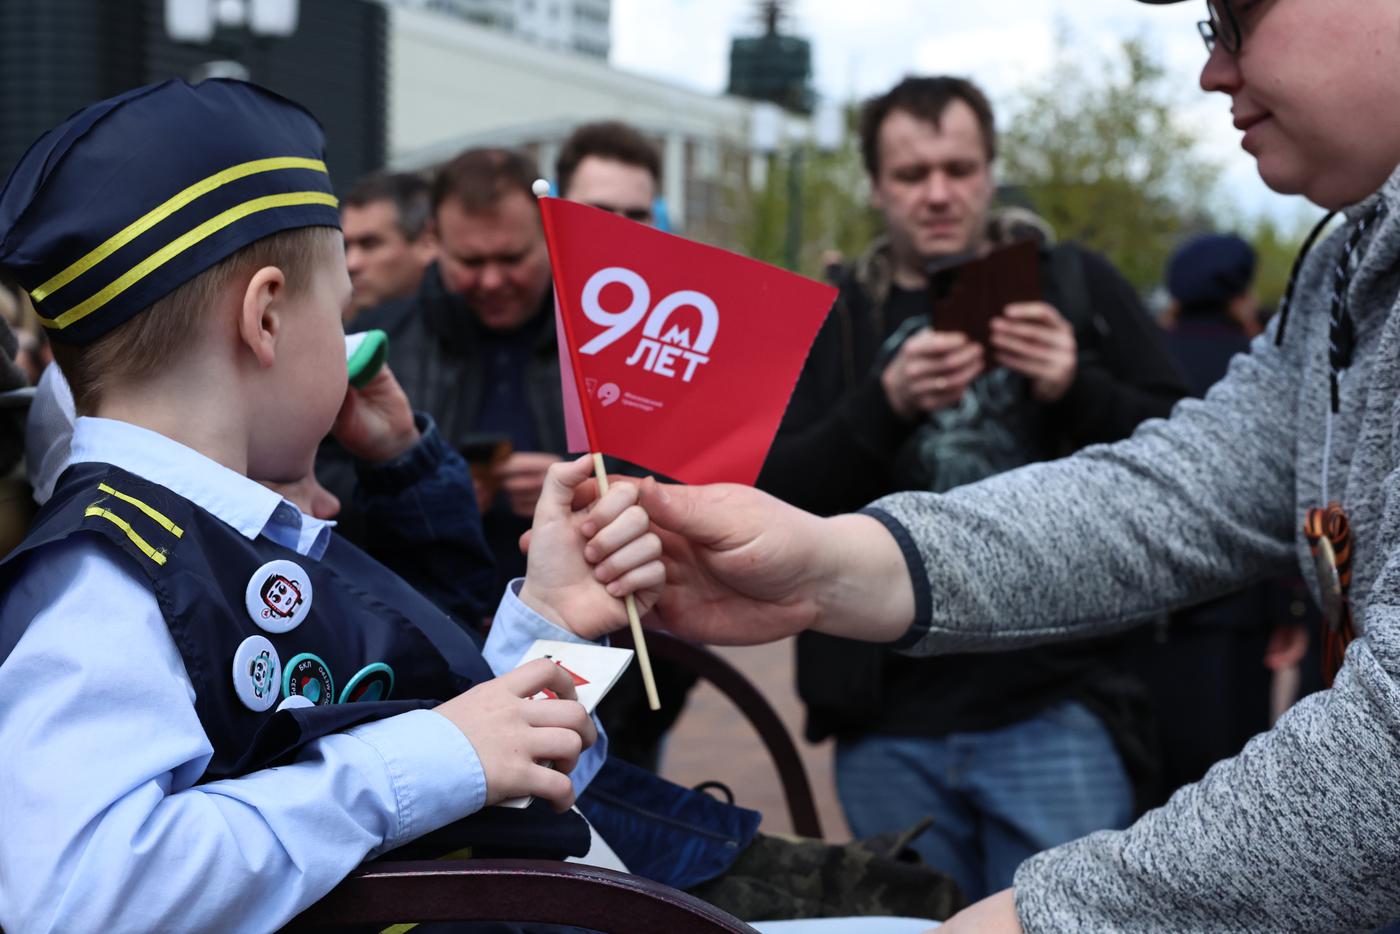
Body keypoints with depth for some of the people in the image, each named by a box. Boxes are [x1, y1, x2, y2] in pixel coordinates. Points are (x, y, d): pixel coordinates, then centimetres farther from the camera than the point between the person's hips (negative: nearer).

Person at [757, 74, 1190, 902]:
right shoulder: (833, 323, 10)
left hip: (1056, 709, -2)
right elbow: (773, 499, -2)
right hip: (888, 723, 2)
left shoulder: (1076, 286, 7)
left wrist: (1079, 390, -15)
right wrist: (885, 404, -17)